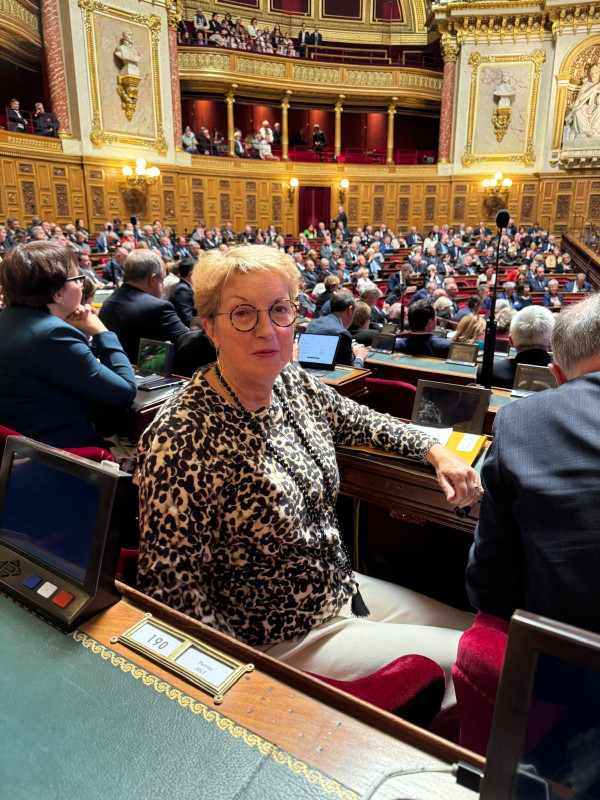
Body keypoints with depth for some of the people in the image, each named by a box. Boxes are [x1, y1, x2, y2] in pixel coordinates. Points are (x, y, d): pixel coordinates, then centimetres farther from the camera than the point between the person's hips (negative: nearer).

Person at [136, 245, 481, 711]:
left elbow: (359, 421, 13)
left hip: (344, 590, 7)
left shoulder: (295, 383, -6)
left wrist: (435, 450, 2)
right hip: (283, 642, -7)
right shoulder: (180, 440, -28)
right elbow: (171, 589, -22)